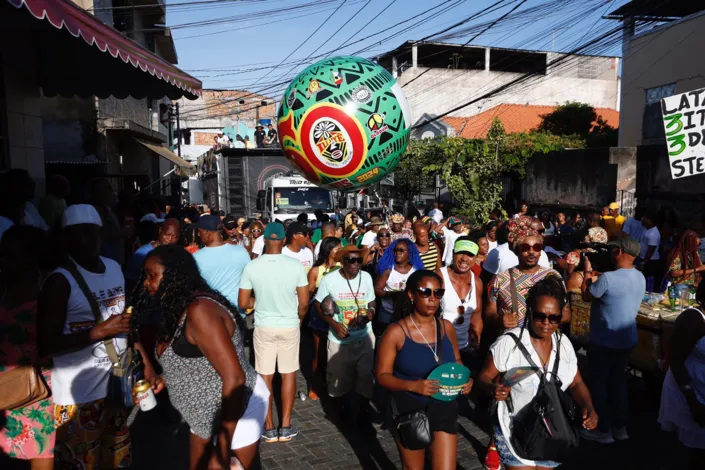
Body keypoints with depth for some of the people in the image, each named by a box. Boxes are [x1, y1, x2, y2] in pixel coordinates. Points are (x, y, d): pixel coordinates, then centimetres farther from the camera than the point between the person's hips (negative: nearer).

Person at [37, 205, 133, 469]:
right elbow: (45, 346, -17)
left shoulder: (114, 268, 7)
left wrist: (144, 358, 10)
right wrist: (101, 331, -23)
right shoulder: (60, 280, -14)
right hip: (79, 394, -6)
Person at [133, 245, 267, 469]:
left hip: (236, 411, -9)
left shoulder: (199, 310, -27)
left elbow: (234, 378, -30)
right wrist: (165, 379, 2)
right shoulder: (179, 309, 3)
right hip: (210, 415, 9)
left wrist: (221, 452, -26)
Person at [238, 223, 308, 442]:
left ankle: (269, 428, 20)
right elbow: (304, 303, -8)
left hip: (263, 327, 0)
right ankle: (285, 426, 20)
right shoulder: (295, 266, -14)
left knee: (265, 376, 12)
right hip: (290, 326, 0)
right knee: (288, 374, 14)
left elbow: (243, 303, -6)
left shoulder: (251, 267, -12)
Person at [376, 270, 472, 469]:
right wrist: (413, 386, -29)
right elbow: (382, 375, -14)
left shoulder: (447, 327, -2)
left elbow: (456, 362, 13)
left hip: (443, 408, 3)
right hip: (408, 410, -3)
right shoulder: (396, 332, -15)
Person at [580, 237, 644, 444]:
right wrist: (597, 277, 14)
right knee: (618, 382, 19)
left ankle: (603, 431, 16)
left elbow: (586, 296, -9)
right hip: (627, 340, 7)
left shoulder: (607, 278, -25)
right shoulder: (640, 277, 0)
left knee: (598, 383, 7)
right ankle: (620, 427, 28)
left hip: (604, 341, -7)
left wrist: (587, 273, 3)